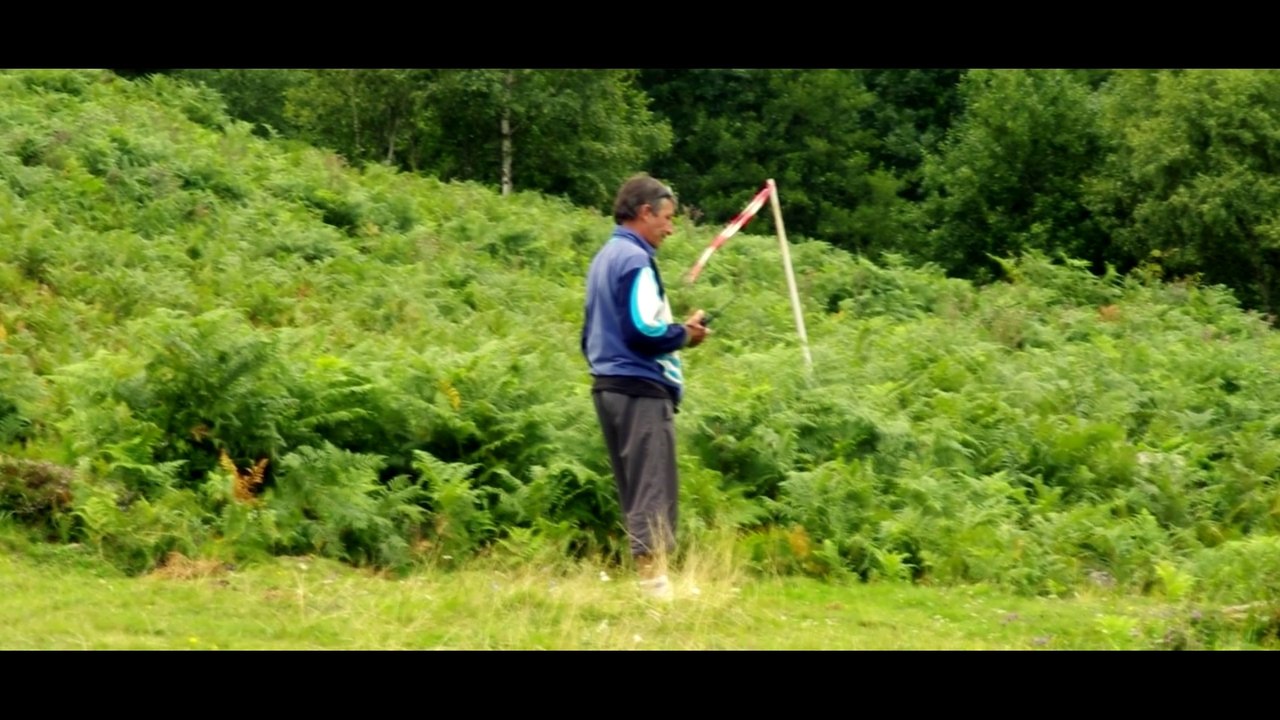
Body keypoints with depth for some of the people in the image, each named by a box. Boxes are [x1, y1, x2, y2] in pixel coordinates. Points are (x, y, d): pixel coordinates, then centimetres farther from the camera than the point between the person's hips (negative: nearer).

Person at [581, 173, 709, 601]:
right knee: (653, 491, -10)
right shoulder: (635, 260, -12)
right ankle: (653, 577, -14)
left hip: (608, 385, 10)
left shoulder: (604, 259, 17)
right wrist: (685, 334, -6)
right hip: (641, 389, -10)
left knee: (634, 492, 12)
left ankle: (644, 574, 14)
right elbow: (643, 332, -21)